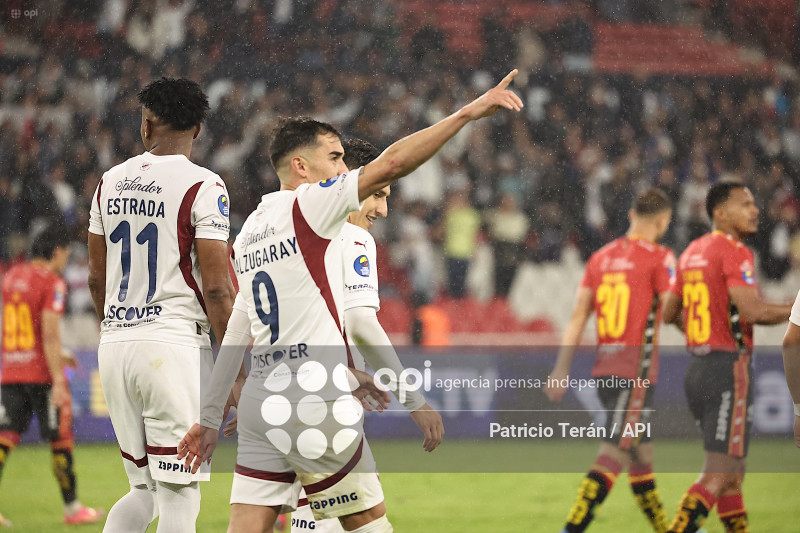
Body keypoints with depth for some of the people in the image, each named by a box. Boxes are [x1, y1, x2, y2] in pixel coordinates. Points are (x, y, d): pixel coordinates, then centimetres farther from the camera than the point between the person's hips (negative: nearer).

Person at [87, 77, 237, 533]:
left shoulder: (110, 183, 10)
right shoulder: (202, 187, -7)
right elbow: (216, 290, -11)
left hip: (115, 343, 6)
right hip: (173, 342, -6)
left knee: (145, 491, 16)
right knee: (178, 495, -3)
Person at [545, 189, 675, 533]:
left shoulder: (600, 257, 11)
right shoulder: (659, 258, -7)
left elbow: (578, 316, 9)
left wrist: (561, 370, 10)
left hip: (603, 367, 7)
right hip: (636, 371, -7)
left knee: (641, 452, 17)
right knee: (614, 453, -9)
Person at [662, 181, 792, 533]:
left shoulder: (692, 252, 14)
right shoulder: (734, 252, -12)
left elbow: (669, 313, 21)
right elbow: (752, 311, -23)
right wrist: (791, 310, -9)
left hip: (697, 368, 9)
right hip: (728, 368, -9)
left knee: (733, 473, 16)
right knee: (719, 474, -8)